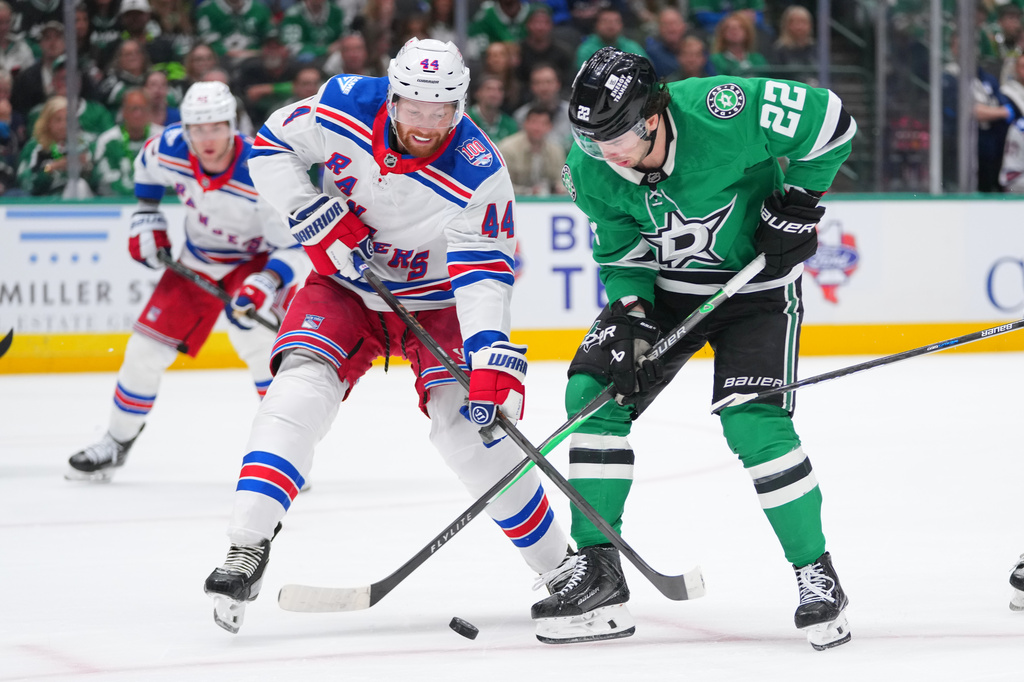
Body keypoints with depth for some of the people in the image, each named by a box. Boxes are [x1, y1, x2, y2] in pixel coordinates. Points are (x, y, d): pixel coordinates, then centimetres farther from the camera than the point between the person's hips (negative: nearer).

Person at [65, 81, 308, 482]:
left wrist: (265, 284, -46)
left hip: (257, 258, -5)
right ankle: (117, 442, 25)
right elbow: (146, 166, 7)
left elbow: (295, 246, -30)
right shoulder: (170, 150, -20)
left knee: (251, 332, -33)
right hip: (199, 260, 5)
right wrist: (146, 216, 4)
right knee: (147, 347, 2)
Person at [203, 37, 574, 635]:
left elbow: (484, 272, -27)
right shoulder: (345, 106, -20)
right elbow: (271, 148, -6)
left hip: (436, 300, -2)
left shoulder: (479, 171, -25)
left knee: (471, 426, -14)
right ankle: (247, 551, -20)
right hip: (346, 286, 2)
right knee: (300, 389, -20)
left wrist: (491, 360, -39)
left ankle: (558, 565, 0)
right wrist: (315, 219, -18)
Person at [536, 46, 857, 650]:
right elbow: (622, 253, -2)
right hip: (662, 286, 5)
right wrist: (629, 313, -19)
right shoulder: (591, 172, -15)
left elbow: (830, 120, -19)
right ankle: (599, 575, -2)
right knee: (593, 392, -10)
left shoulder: (719, 113, -31)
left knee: (755, 424, -20)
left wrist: (796, 202, -15)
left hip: (757, 281, -5)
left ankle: (817, 574, -2)